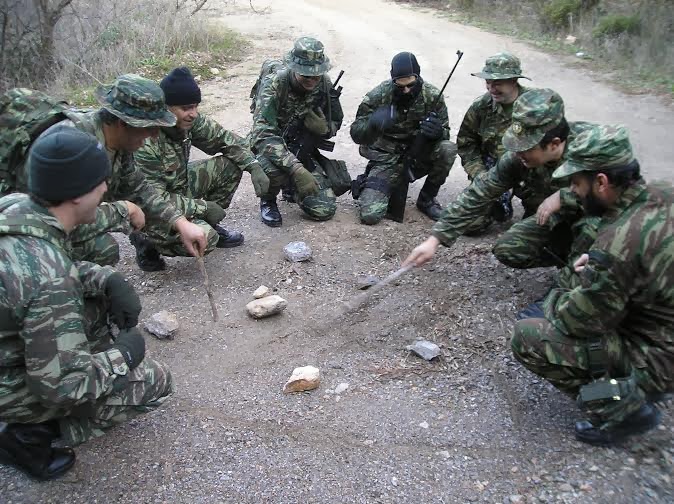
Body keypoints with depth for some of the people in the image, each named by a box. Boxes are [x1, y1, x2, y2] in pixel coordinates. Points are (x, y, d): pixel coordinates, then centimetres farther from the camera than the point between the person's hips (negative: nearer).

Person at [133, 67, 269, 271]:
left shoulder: (189, 120, -11)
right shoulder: (145, 142, -32)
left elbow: (225, 139, 2)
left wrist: (254, 166, -13)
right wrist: (203, 207, -23)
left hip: (178, 186, 8)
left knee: (231, 165, -4)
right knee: (205, 238, -29)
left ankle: (208, 225, 12)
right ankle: (146, 241, -2)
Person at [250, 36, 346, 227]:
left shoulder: (324, 84, -9)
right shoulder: (273, 84, -24)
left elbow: (336, 122, 5)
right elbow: (263, 134, -34)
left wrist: (324, 128, -22)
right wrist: (296, 169, -46)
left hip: (303, 152, 4)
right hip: (272, 149, -4)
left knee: (324, 210, -10)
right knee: (275, 169, -40)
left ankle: (293, 189, 23)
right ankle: (268, 200, -3)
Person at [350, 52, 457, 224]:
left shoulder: (432, 95, -10)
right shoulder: (378, 96, -15)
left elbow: (445, 133, -1)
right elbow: (356, 134, -11)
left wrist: (437, 132, -28)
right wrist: (373, 123, -35)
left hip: (419, 156, 2)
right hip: (387, 158, -2)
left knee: (448, 149, -28)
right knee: (370, 214, -19)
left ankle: (426, 199, -2)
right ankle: (394, 185, 16)